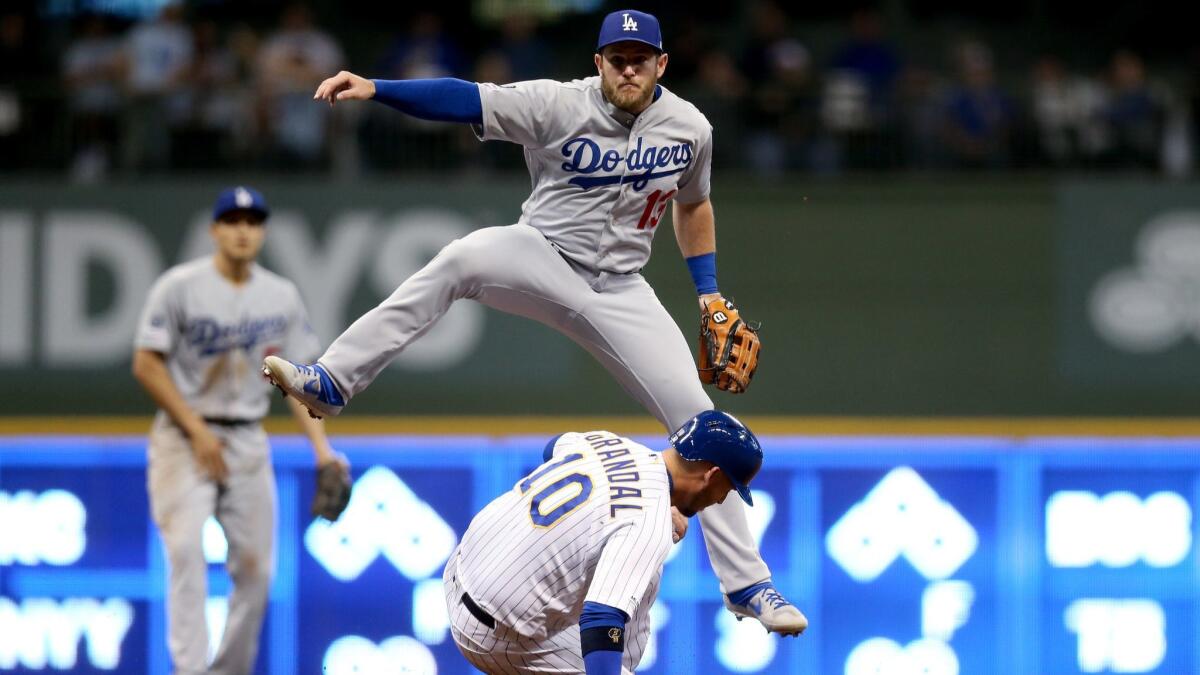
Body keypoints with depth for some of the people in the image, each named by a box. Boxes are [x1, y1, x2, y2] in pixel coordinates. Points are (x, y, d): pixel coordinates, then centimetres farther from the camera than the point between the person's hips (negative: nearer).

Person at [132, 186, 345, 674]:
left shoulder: (282, 297, 6)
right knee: (185, 548, -19)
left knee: (255, 566, 2)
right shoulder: (180, 287, -8)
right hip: (185, 437, -4)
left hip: (249, 442, 5)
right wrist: (197, 430, -13)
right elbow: (146, 364, -8)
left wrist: (322, 448, -2)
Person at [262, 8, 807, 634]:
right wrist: (374, 88, -34)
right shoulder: (559, 105, -12)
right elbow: (463, 98, -21)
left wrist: (709, 293, 12)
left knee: (698, 422, -5)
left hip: (619, 291, 3)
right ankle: (331, 382, -37)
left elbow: (693, 205, 18)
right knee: (464, 257, -35)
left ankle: (745, 583, 5)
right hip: (542, 259, -3)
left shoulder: (689, 129, -1)